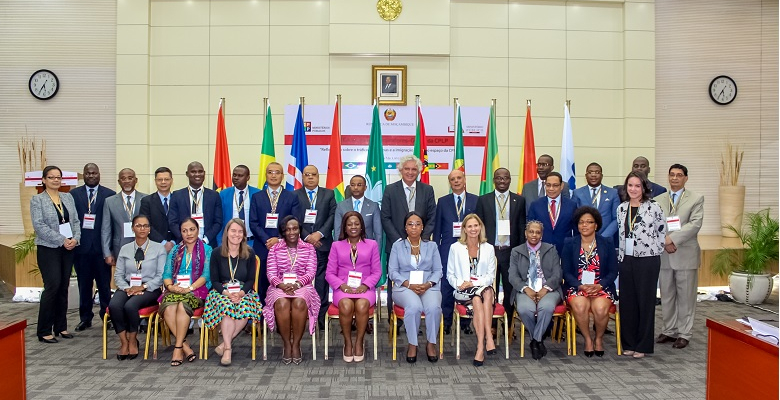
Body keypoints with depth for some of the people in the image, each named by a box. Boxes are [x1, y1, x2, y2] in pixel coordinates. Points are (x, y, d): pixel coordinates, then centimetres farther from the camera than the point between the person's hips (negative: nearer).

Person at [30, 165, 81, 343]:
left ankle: (61, 327, 17)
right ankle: (44, 331, 0)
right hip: (48, 249, -5)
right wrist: (62, 240, -15)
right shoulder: (37, 200, -2)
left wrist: (75, 238, -7)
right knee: (52, 286, -10)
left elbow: (75, 221, 10)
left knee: (63, 287, 7)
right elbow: (39, 225, -11)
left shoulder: (68, 197, 11)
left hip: (68, 249, 5)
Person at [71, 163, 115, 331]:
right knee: (84, 284, 9)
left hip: (102, 246, -1)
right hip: (81, 246, 1)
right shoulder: (74, 194, 8)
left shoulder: (109, 195, 3)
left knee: (104, 284, 4)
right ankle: (85, 318, 19)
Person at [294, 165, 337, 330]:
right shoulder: (294, 195, 10)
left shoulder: (329, 194, 13)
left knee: (322, 282, -2)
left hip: (322, 244, 0)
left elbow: (333, 216, 4)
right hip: (302, 244, 0)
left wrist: (319, 234, -8)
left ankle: (322, 317, 1)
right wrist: (307, 237, -8)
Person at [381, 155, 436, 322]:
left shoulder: (427, 190, 9)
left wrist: (423, 239, -5)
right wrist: (398, 240, -7)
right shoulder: (390, 190, 5)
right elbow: (385, 218, 1)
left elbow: (432, 218, 7)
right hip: (396, 244, -1)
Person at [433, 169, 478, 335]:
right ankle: (446, 322, 10)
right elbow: (437, 228, 8)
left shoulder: (476, 200, 7)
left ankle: (465, 322, 14)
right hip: (448, 249, 0)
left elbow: (480, 224, 6)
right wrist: (436, 249, 3)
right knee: (447, 285, 0)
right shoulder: (442, 202, 10)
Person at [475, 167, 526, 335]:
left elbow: (522, 228, 6)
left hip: (511, 252, 0)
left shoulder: (519, 200, 7)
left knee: (510, 290, 6)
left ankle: (509, 326, 17)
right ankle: (491, 326, 15)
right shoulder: (483, 200, 6)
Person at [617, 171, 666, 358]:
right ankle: (628, 343, 19)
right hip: (626, 260, 4)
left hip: (647, 260, -4)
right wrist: (620, 257, 11)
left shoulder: (653, 207, -6)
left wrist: (655, 251, -1)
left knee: (645, 301, 4)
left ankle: (643, 345, 13)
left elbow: (662, 231, 0)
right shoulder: (621, 208, 8)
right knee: (627, 301, 8)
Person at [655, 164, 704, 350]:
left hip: (686, 255, -3)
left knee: (685, 297, 3)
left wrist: (673, 238, -18)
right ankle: (669, 331, 21)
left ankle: (684, 334, 12)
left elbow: (695, 224, -10)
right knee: (667, 296, 10)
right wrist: (664, 242, -12)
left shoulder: (696, 199, 2)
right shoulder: (658, 200, 11)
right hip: (664, 254, 3)